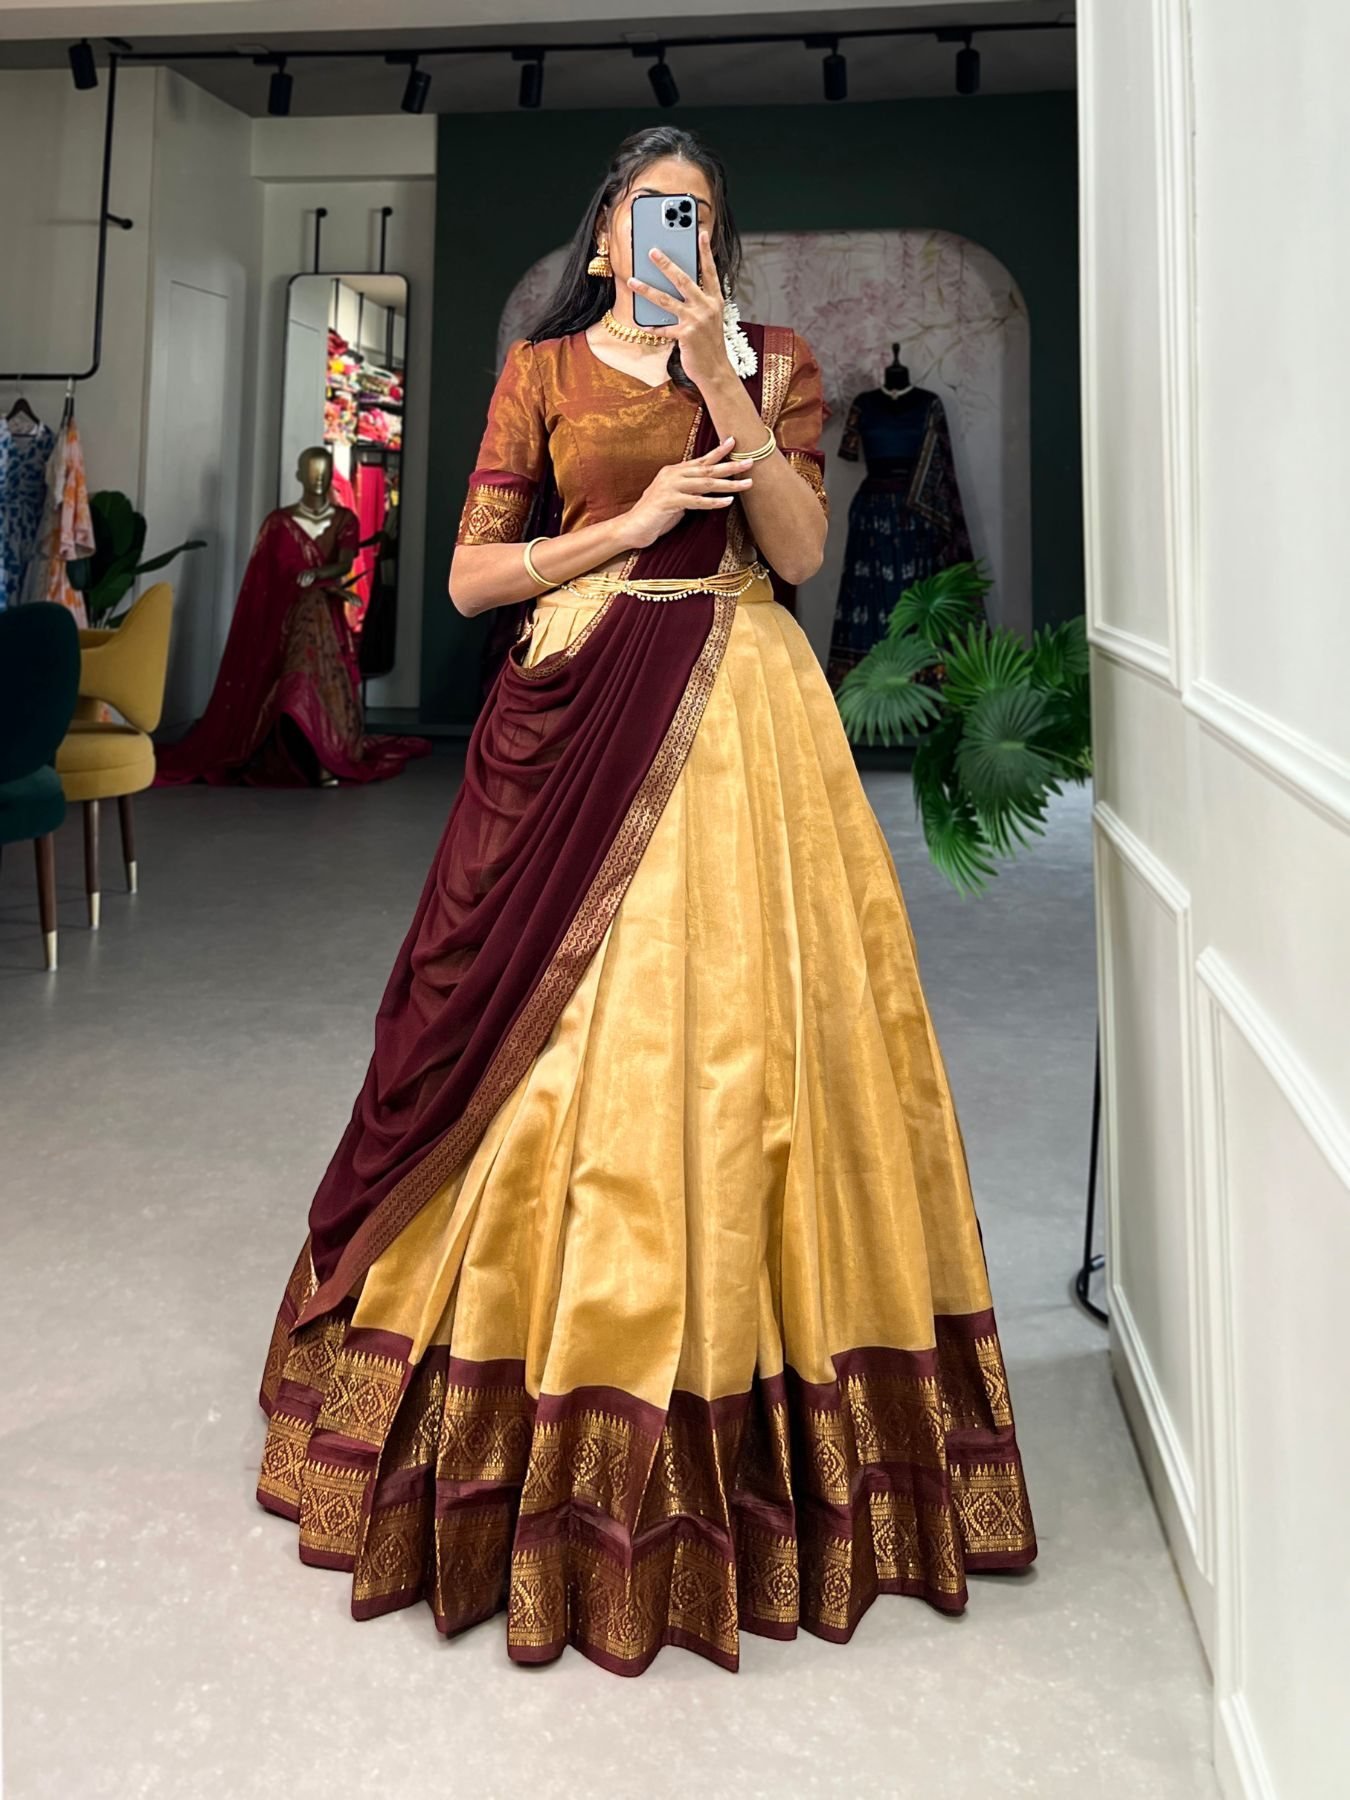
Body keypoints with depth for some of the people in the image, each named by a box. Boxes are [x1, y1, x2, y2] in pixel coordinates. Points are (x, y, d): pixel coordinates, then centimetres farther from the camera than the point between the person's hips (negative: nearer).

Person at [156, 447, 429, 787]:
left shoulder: (344, 520, 6)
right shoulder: (278, 522, 4)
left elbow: (345, 564, -11)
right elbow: (261, 579, 0)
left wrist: (317, 574, -28)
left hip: (327, 616, 1)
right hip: (284, 617, -1)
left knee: (326, 681, -12)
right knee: (297, 684, -10)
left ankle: (327, 760, -14)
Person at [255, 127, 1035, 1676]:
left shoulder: (775, 364, 14)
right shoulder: (543, 371, 11)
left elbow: (799, 546, -2)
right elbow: (470, 577, 3)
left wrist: (716, 370, -7)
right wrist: (635, 519, -6)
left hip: (740, 725, 1)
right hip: (577, 718, 0)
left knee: (738, 1031, -1)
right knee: (566, 1051, -2)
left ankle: (739, 1387, 15)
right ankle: (543, 1385, 15)